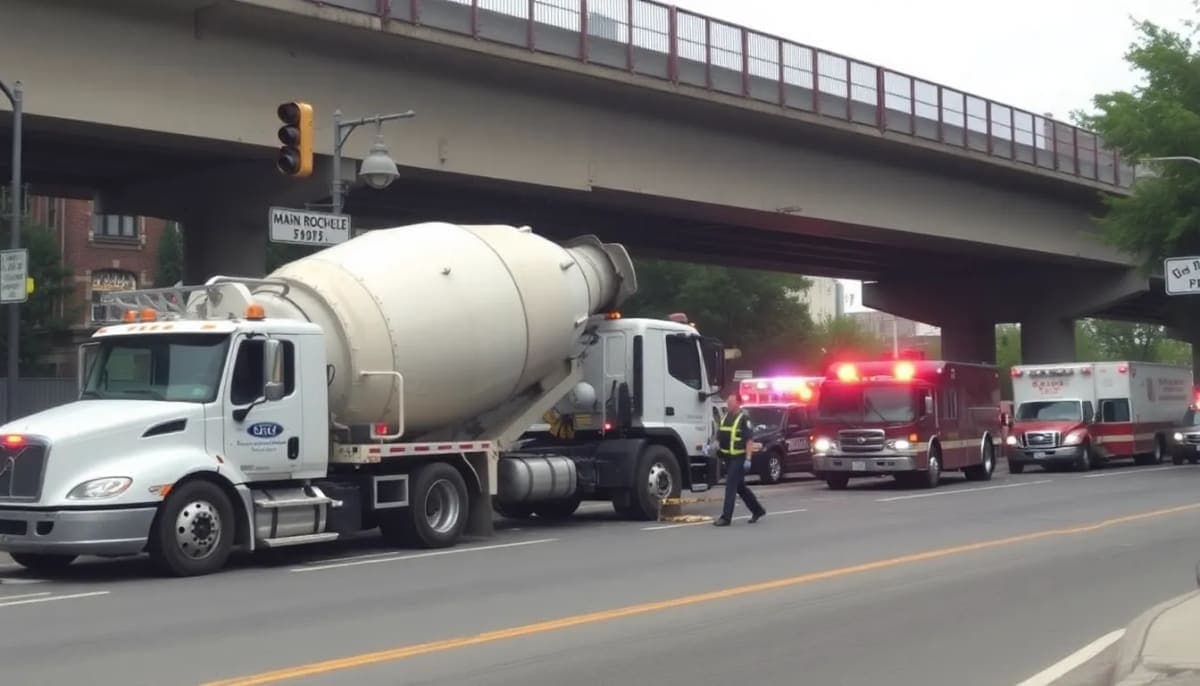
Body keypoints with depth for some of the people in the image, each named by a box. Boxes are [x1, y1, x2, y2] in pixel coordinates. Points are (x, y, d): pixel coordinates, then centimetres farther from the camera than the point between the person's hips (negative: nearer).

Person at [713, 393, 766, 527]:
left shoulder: (744, 419, -9)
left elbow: (749, 440, -13)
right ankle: (758, 510, 30)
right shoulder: (725, 418, 13)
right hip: (728, 457, 8)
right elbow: (719, 437, 20)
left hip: (739, 458, -8)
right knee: (740, 487, 16)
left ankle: (726, 517, -9)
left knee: (731, 487, -10)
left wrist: (748, 459, -18)